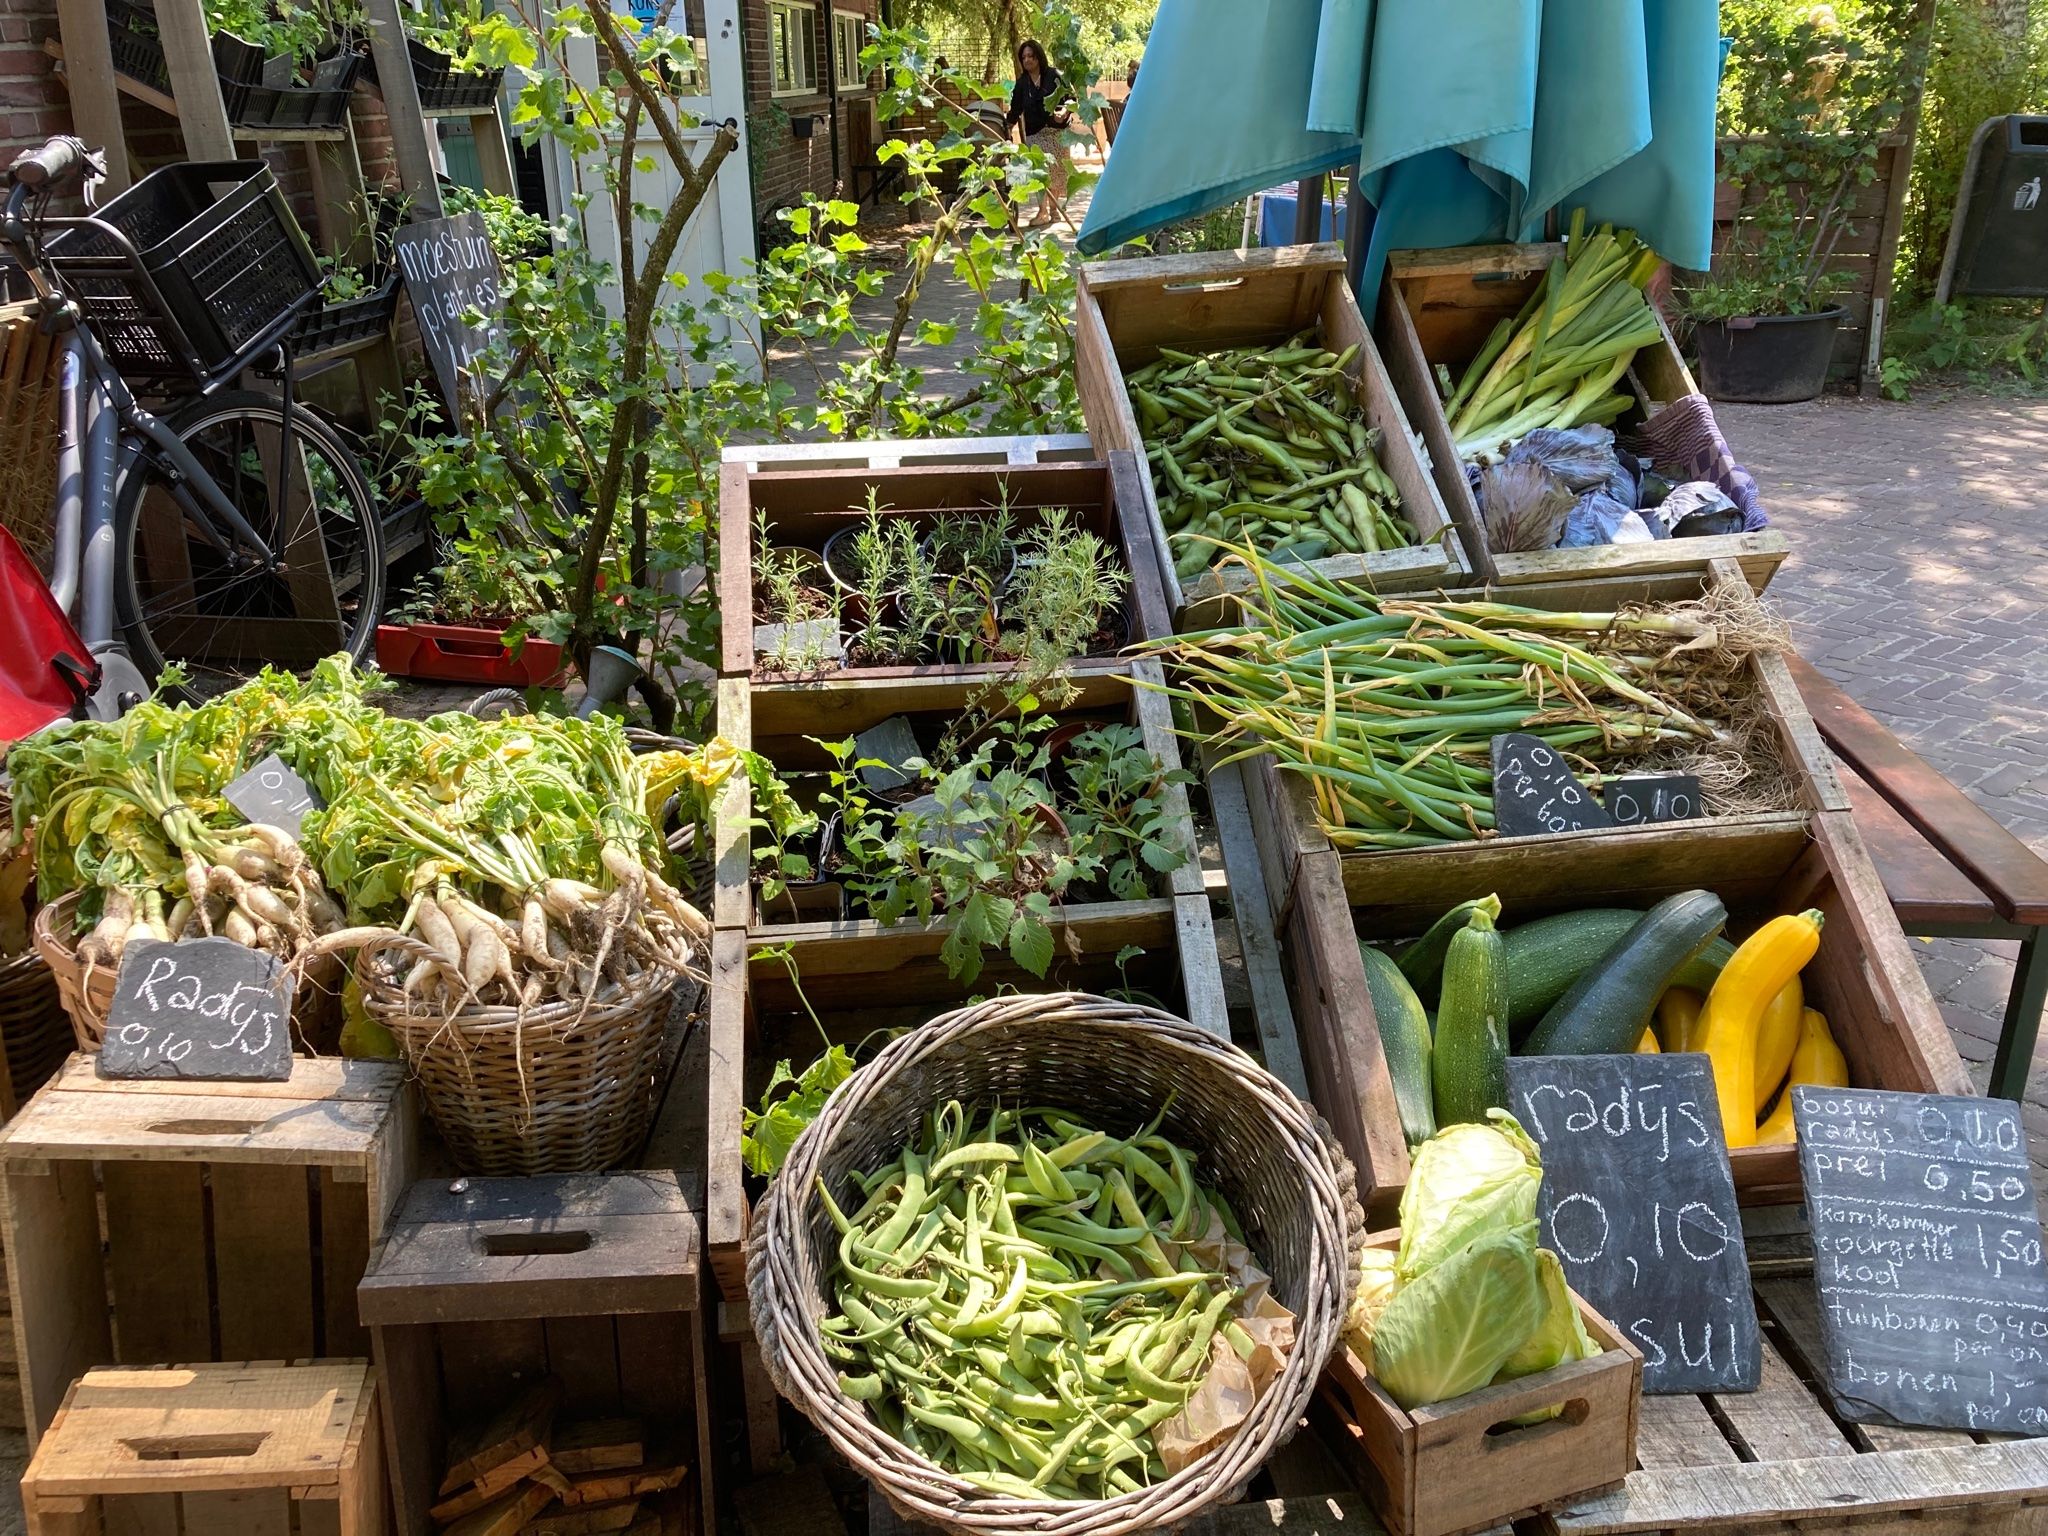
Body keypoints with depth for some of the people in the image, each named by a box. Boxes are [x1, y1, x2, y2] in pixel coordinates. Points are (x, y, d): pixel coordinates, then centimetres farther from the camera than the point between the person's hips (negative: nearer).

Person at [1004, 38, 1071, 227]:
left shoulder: (1054, 76, -3)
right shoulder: (1022, 83, 7)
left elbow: (1069, 98, -4)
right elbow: (1015, 109, 8)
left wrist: (1063, 111, -23)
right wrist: (1006, 127, -5)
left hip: (1056, 131, -2)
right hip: (1035, 134, 2)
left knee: (1056, 170, 1)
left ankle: (1054, 208, 11)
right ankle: (1043, 211, -5)